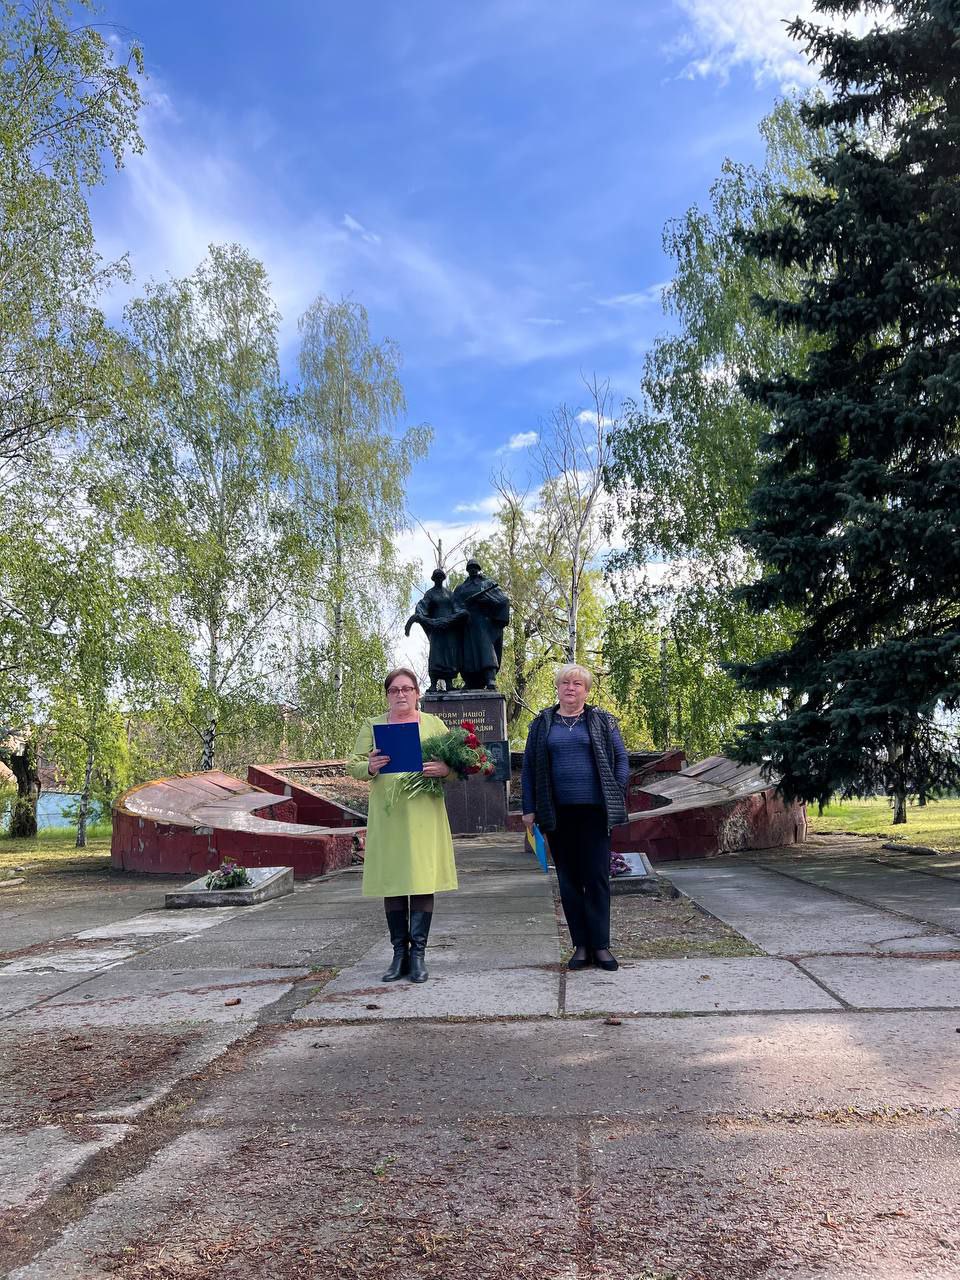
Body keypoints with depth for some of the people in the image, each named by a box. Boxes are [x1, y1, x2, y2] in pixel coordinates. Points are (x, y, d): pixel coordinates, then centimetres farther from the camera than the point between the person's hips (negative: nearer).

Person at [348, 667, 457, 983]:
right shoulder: (373, 726, 11)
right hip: (387, 815, 1)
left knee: (423, 881, -3)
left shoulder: (433, 724, 11)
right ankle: (399, 953, 14)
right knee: (391, 883, 4)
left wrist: (444, 769, -12)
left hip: (424, 813, -1)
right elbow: (352, 765, 8)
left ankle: (418, 954, 6)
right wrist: (370, 767, -14)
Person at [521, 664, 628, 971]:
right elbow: (529, 767, 9)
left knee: (597, 877, 0)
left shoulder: (602, 721, 7)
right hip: (558, 813, 2)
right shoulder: (542, 724, 10)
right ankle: (581, 946, 14)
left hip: (594, 810, -1)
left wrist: (617, 795, -3)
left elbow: (621, 758, 7)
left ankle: (600, 945, 8)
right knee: (568, 879, 6)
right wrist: (530, 809, 3)